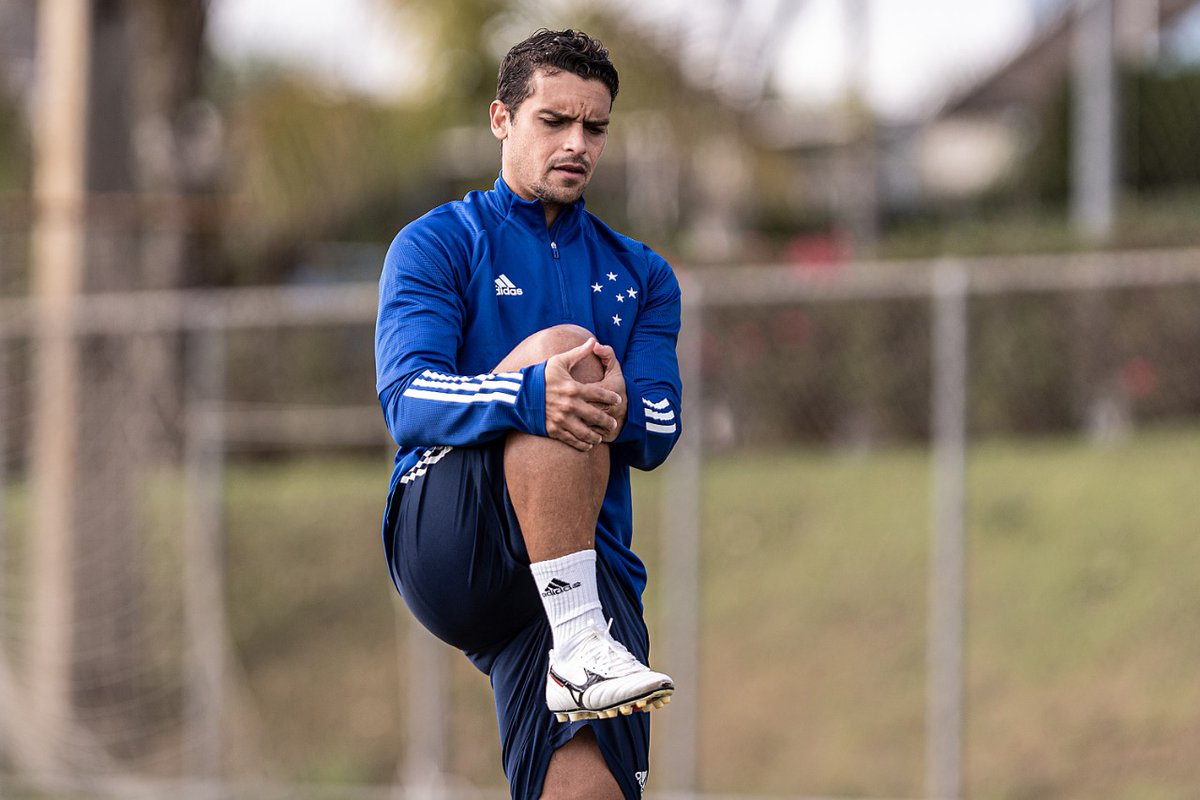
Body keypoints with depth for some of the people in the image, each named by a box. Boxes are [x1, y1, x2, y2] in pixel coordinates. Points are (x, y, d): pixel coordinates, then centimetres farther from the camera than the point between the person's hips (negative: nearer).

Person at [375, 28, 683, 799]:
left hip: (586, 571, 3)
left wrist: (618, 410, -19)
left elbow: (659, 432, 7)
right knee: (561, 345, -29)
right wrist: (529, 396, -28)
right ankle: (577, 649, -34)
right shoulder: (439, 243, 10)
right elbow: (407, 399, -8)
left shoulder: (641, 275, 21)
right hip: (445, 549, -3)